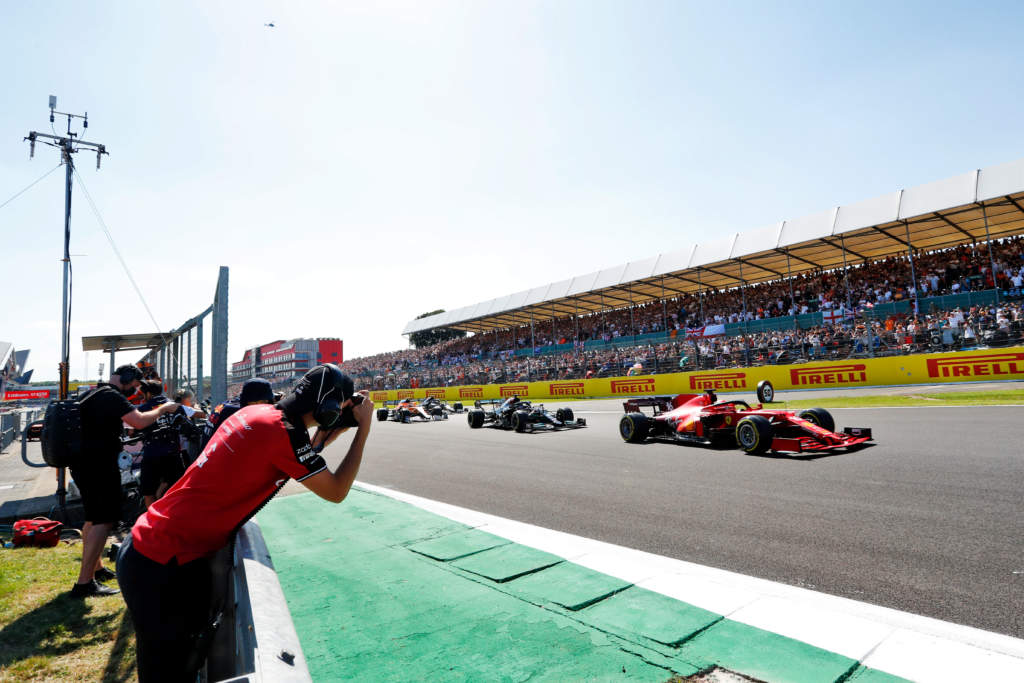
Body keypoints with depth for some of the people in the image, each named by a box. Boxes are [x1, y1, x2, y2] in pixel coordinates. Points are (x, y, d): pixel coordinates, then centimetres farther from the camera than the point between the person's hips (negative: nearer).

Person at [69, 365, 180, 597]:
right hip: (99, 466, -11)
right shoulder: (111, 396, -16)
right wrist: (163, 409, -14)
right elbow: (139, 421, -27)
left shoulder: (92, 394, 16)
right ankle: (84, 583, -9)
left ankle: (95, 568, 34)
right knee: (104, 521, -9)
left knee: (93, 518, 21)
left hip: (83, 463, 11)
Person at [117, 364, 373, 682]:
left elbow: (299, 462, 17)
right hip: (161, 569, -9)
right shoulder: (283, 432, -24)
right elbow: (336, 492, -13)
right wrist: (363, 429, -8)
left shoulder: (256, 412, 1)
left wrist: (329, 433, 8)